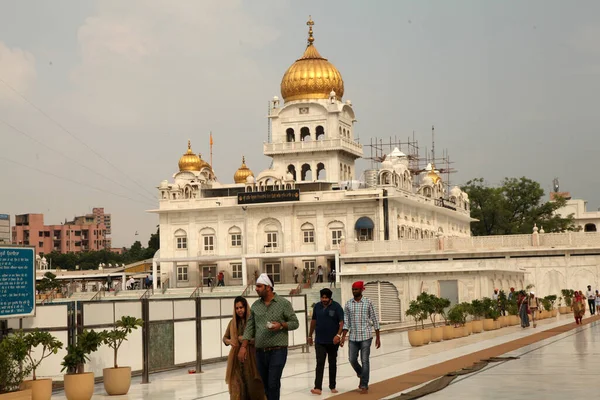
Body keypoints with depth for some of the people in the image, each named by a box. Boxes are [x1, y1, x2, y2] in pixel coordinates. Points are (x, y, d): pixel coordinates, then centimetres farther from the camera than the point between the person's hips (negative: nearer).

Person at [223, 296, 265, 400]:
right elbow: (225, 337, 18)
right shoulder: (233, 322, 9)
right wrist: (228, 341, -3)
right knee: (237, 386, 1)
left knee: (253, 386, 0)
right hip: (236, 359, 3)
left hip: (251, 358, -3)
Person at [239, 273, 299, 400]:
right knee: (263, 385, 8)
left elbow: (295, 323, 2)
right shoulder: (255, 305, 10)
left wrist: (281, 325, -16)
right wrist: (243, 347, 0)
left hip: (278, 351, -4)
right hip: (260, 352, 5)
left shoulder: (284, 303, -1)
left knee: (273, 384, -9)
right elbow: (249, 327, 9)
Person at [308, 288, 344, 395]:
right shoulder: (317, 306, 3)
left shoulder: (336, 307, -7)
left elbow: (341, 322, -12)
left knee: (332, 363, 10)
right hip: (319, 341, 2)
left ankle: (332, 386, 20)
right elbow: (314, 321, 14)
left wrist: (338, 335, -26)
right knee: (320, 363, -6)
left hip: (333, 341, -2)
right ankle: (318, 387, -12)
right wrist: (310, 335, 18)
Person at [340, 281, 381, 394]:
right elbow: (346, 322, 4)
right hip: (353, 337, 3)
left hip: (366, 336, -3)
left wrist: (378, 338, -1)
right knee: (352, 360, 4)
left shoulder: (368, 302, -3)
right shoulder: (348, 304, 3)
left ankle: (364, 386, 4)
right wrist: (343, 337, -6)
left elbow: (375, 320, 0)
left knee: (365, 361, -3)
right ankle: (361, 375, 32)